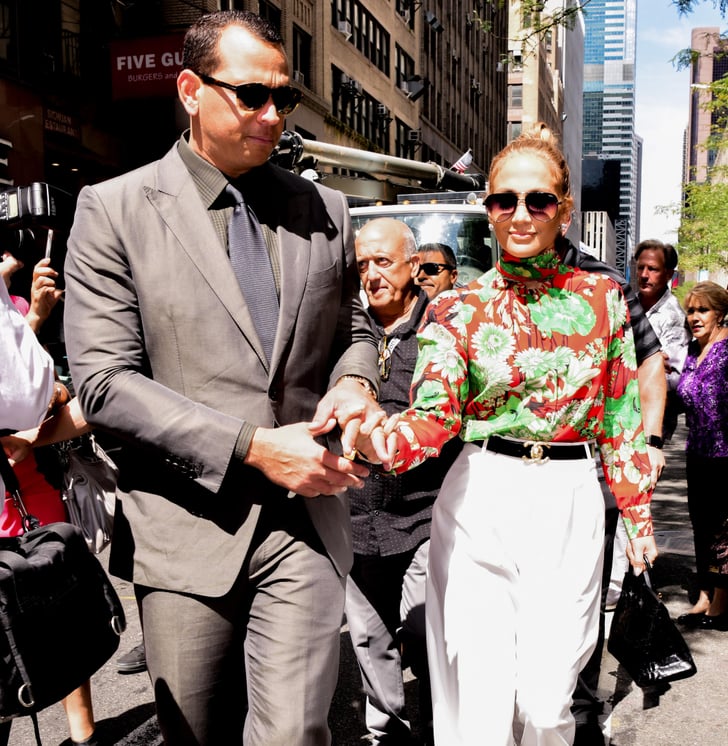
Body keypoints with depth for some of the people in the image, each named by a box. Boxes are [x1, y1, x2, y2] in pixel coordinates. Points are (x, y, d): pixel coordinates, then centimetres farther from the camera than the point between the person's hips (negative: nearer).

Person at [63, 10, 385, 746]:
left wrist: (352, 383, -5)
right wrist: (253, 446, -17)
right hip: (185, 527, -1)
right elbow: (103, 380, -10)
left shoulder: (323, 209, 8)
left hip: (304, 521, 2)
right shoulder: (114, 209, -3)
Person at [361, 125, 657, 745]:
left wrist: (638, 515, 11)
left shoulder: (602, 297, 5)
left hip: (570, 505, 1)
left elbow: (622, 415, 10)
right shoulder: (458, 310, 0)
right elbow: (434, 414, -13)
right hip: (481, 506, -1)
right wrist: (374, 438, -34)